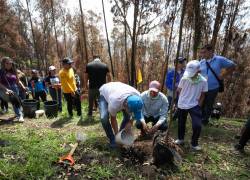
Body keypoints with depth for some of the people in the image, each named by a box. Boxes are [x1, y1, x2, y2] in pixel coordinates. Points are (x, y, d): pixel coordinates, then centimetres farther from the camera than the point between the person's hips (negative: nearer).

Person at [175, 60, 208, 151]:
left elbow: (202, 95, 3)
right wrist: (182, 100, 2)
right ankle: (180, 139, 41)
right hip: (182, 105, 1)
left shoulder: (203, 81, -10)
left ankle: (194, 144, 17)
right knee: (181, 123, 16)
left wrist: (198, 105, 0)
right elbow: (179, 90, 3)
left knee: (197, 125, -8)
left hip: (194, 106, -1)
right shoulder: (184, 79, -11)